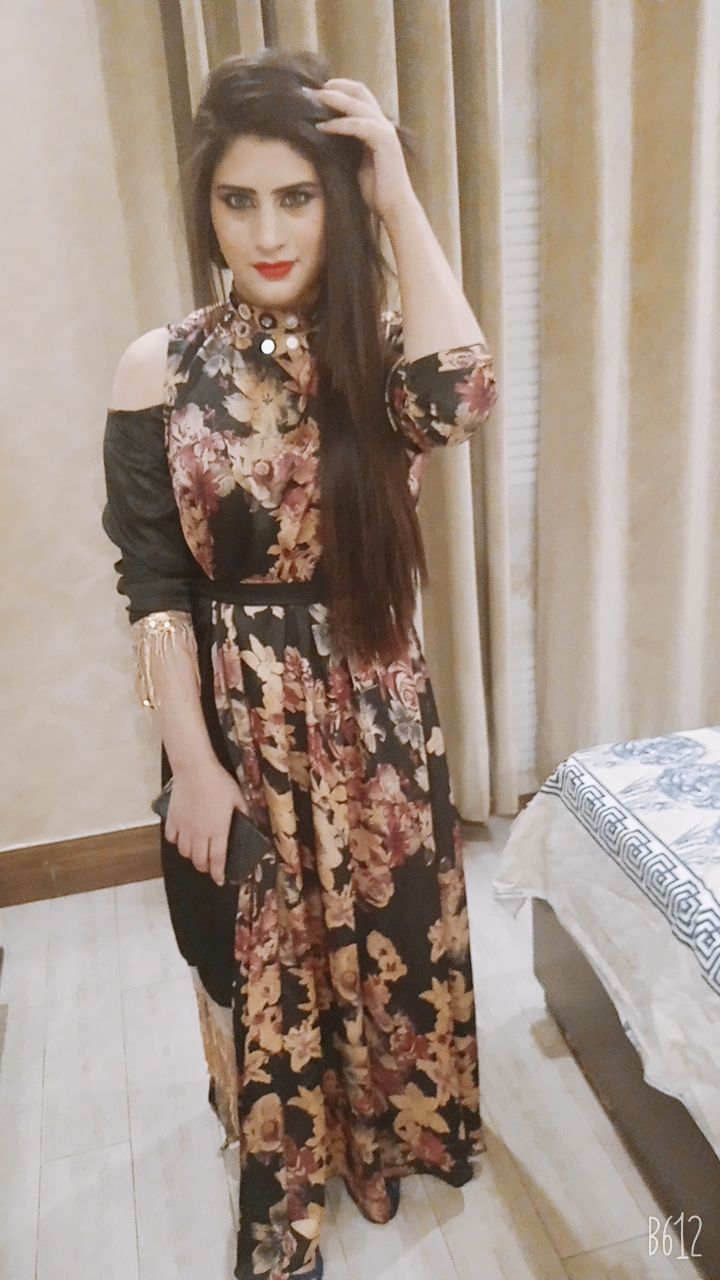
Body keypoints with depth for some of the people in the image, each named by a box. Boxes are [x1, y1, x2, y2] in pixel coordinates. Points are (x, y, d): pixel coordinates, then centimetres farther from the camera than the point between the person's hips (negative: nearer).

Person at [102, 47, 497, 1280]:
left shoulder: (375, 345, -3)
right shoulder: (159, 370, -8)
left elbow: (457, 397, -28)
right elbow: (154, 590, -8)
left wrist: (399, 194, -20)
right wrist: (194, 763, -11)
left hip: (373, 704, 2)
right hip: (240, 715, -1)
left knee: (390, 935, 21)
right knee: (260, 965, 17)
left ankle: (394, 1128, 54)